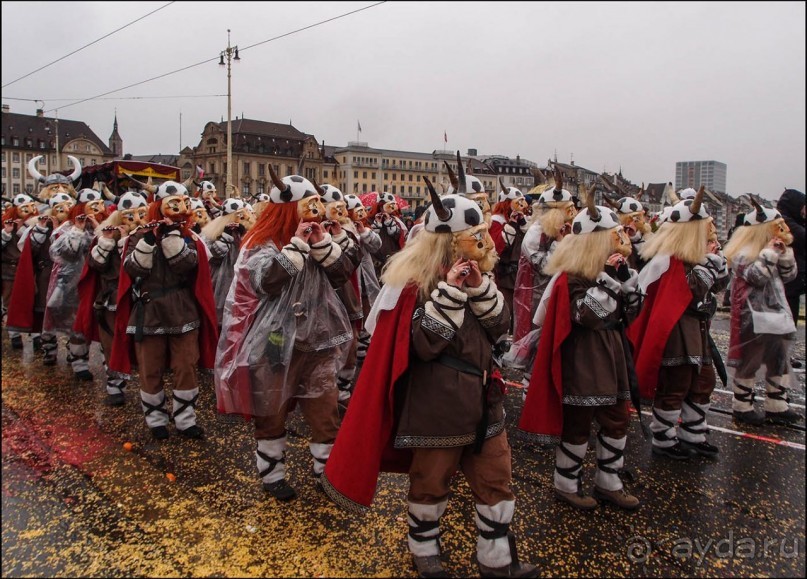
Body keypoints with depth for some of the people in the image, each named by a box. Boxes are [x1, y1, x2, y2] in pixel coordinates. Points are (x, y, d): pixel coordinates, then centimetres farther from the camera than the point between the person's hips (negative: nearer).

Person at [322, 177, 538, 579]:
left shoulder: (477, 275, 7)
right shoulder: (416, 283, -16)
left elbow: (501, 327, 0)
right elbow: (424, 345, -23)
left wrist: (480, 288, -16)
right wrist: (449, 292, -29)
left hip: (484, 401, 7)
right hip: (437, 407, -7)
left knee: (496, 482, 13)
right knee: (431, 483, 11)